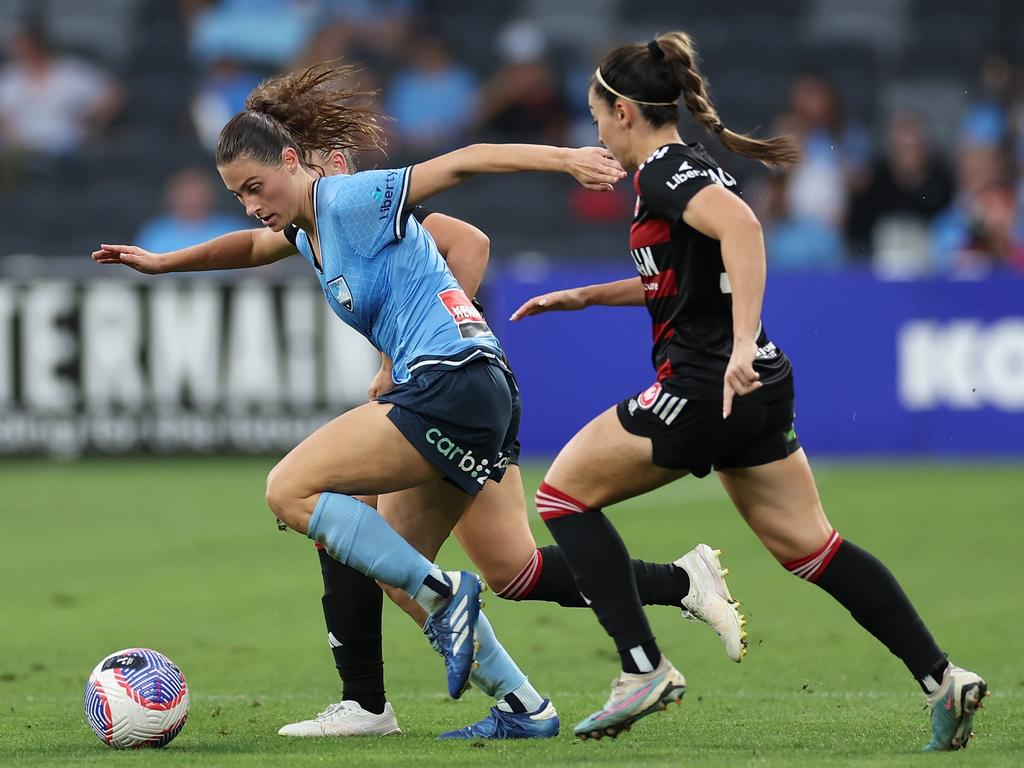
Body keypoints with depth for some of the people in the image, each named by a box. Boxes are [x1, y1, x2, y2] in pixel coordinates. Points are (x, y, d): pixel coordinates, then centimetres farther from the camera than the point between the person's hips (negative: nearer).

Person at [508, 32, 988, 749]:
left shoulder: (665, 171, -12)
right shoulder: (688, 167, 18)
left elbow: (740, 227, -32)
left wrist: (743, 345, -38)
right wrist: (578, 297, 33)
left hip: (704, 388, -10)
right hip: (758, 392, 10)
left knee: (564, 491, 5)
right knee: (807, 544, 12)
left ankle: (645, 669, -2)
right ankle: (942, 677, 3)